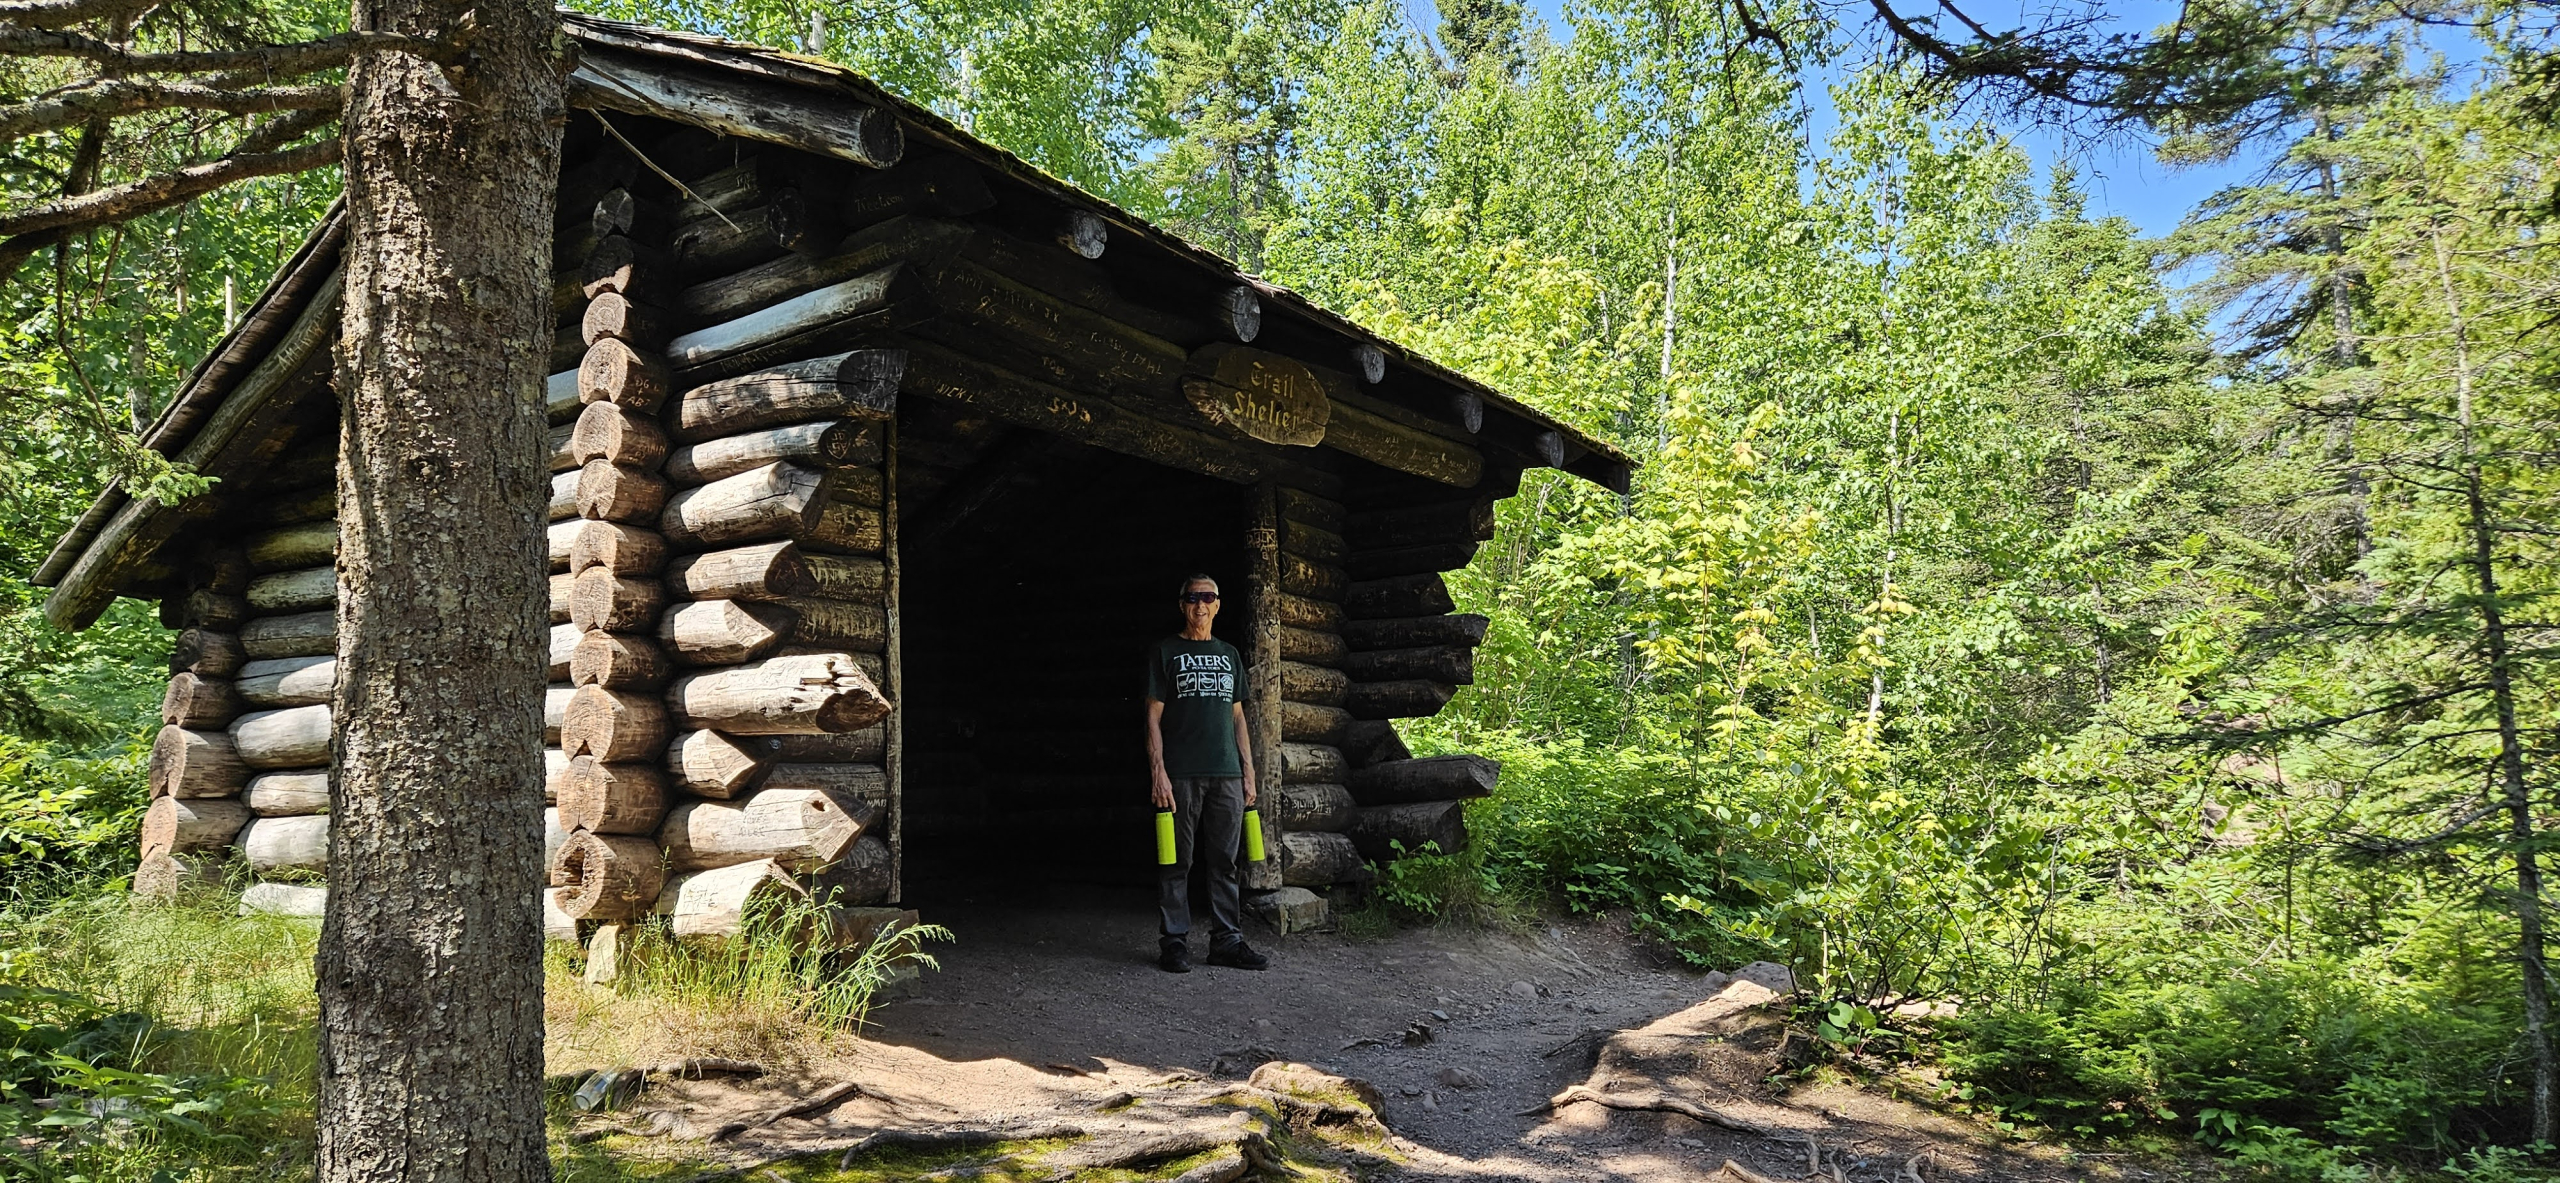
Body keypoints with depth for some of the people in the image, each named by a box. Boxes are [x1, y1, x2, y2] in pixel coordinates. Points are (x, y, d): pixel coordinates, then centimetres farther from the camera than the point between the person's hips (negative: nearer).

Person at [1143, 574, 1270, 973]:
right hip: (1181, 775, -4)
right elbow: (1153, 716, 0)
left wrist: (1248, 772, 12)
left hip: (1226, 775, 4)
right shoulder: (1165, 652, 4)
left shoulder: (1229, 654, 18)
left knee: (1225, 862, 5)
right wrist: (1158, 771, -10)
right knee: (1177, 862, -2)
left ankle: (1227, 940, 11)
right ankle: (1174, 941, 6)